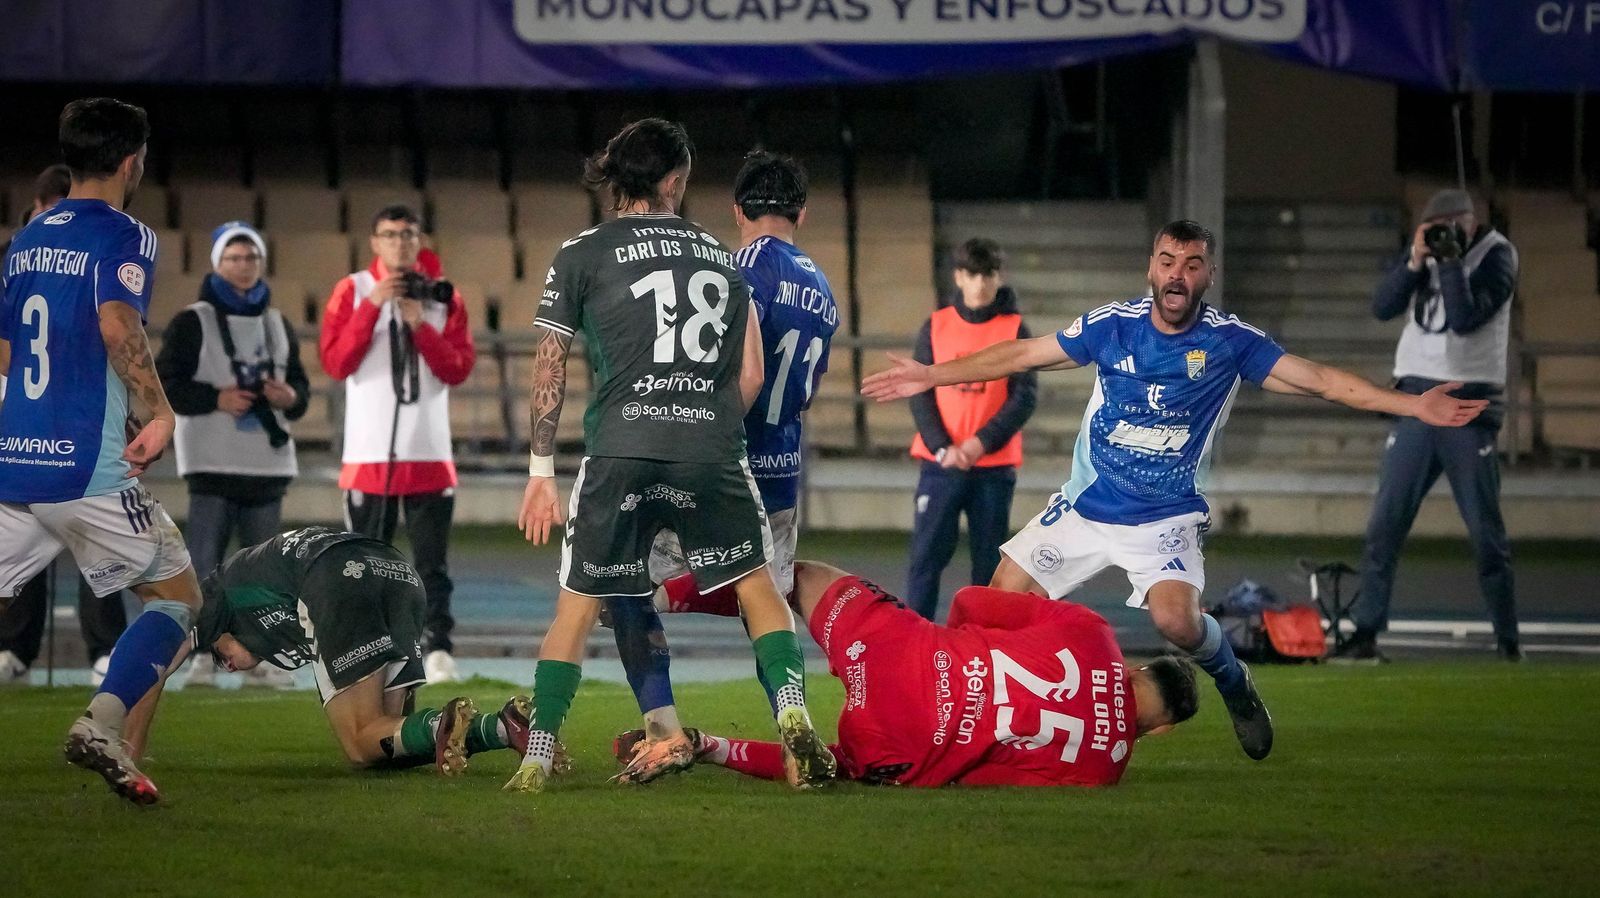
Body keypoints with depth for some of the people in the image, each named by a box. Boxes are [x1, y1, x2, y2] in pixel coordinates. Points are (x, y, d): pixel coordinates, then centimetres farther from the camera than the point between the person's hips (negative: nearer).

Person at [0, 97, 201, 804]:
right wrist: (157, 413, -15)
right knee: (177, 596, 9)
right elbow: (117, 324, -25)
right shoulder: (123, 235, -6)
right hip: (89, 466, -6)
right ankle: (103, 726, -11)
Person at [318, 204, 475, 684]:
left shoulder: (444, 298, 9)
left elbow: (459, 369, 1)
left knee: (433, 561, -3)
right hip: (369, 452, -1)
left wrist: (420, 325, -10)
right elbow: (336, 363, -7)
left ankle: (438, 650, -5)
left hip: (429, 454, 1)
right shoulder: (352, 292, 4)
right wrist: (372, 307, -13)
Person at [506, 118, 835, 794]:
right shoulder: (723, 258, 18)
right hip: (712, 456, 1)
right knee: (757, 586, 15)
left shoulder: (582, 255, 9)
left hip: (620, 455, -1)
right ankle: (793, 719, -4)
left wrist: (541, 471, 12)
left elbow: (549, 370, 7)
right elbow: (751, 376, 15)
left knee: (578, 605, 8)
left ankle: (536, 759, 5)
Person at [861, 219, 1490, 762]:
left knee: (1177, 621, -26)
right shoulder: (1111, 326, -5)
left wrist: (1415, 405, -20)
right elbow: (1021, 354, 4)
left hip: (1167, 518, -3)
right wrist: (934, 376, 3)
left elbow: (1320, 380, -11)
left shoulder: (1229, 342, -9)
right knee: (1003, 598, -6)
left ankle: (1235, 684, 6)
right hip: (1084, 509, 3)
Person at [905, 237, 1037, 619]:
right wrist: (942, 448, -12)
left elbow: (1025, 397, -5)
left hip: (994, 464, 0)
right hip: (941, 464, 0)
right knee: (927, 555, -5)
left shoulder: (1015, 330, 2)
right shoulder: (936, 327, 5)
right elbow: (920, 393, 2)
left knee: (989, 563, 4)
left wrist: (982, 442, -17)